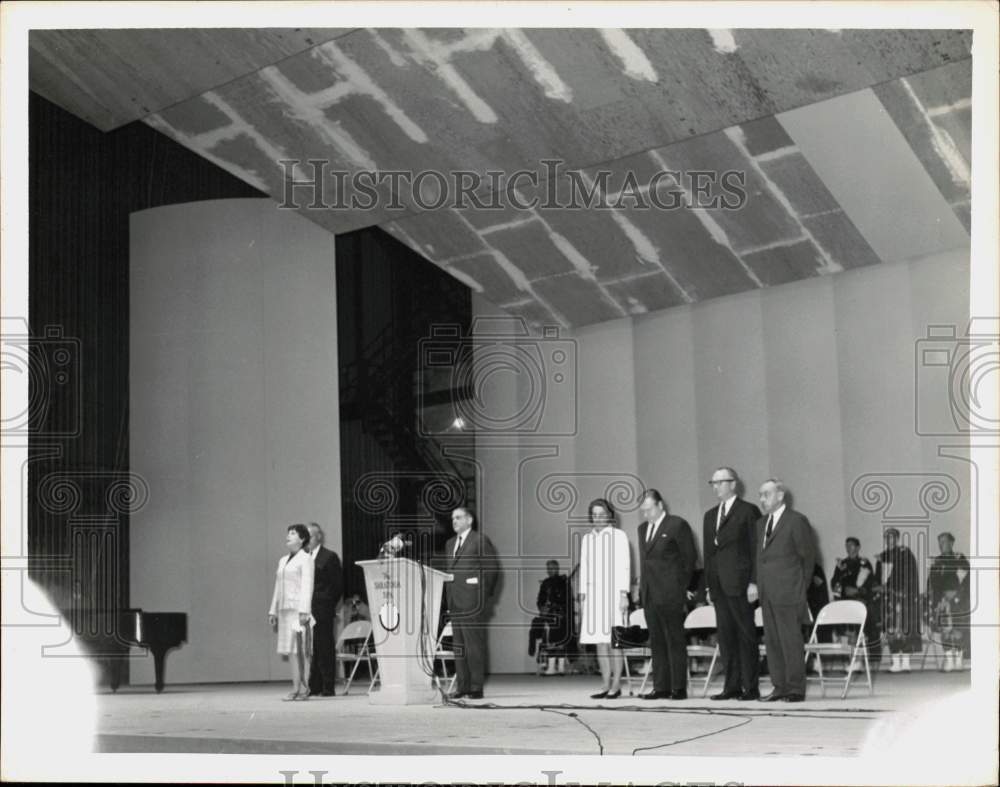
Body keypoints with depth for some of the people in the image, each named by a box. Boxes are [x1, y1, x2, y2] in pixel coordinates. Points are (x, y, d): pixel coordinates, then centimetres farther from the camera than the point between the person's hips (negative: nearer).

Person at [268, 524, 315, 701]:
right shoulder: (283, 561, 20)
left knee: (301, 649, -9)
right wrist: (273, 611, 17)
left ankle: (304, 688, -10)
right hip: (285, 609, 7)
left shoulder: (306, 559, -2)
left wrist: (304, 610, -17)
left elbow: (307, 586, -9)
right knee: (290, 650, 3)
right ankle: (296, 688, 4)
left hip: (299, 608, -7)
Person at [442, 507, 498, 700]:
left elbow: (490, 569, -4)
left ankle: (476, 687, -4)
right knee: (458, 646, 6)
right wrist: (449, 600, 13)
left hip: (472, 604, -7)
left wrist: (485, 595, -5)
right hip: (455, 604, 7)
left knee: (474, 644, -7)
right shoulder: (450, 543, 20)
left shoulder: (480, 541, -1)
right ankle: (462, 686, 10)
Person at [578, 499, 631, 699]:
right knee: (599, 642, 3)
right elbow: (584, 568, 16)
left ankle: (616, 684, -3)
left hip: (613, 592, -4)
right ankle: (605, 685, 6)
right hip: (593, 594, 4)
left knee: (614, 641, -6)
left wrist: (624, 594, -9)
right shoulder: (587, 539, 14)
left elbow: (625, 566, -2)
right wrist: (582, 596, 11)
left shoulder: (619, 536, 2)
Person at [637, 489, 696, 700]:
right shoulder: (643, 529, 17)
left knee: (675, 641, -3)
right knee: (657, 643, 7)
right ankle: (661, 687, 10)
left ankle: (679, 688, -1)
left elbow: (690, 557, -2)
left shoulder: (677, 525, -4)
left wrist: (681, 587, -2)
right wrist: (642, 586, 11)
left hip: (670, 595, -7)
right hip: (649, 595, 7)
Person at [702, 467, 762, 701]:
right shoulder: (710, 515, 18)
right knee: (725, 636, 7)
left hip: (740, 583, -6)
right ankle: (731, 686, 11)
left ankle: (750, 687, 0)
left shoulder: (748, 511, -2)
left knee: (745, 635, -3)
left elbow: (755, 548, -6)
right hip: (719, 585, 6)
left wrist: (754, 583, -13)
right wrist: (708, 585, 12)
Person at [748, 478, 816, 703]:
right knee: (772, 641, 7)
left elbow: (808, 556, -1)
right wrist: (753, 582, 5)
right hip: (767, 593, 7)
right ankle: (780, 687, 12)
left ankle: (796, 689, 0)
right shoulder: (761, 523, 17)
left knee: (791, 640, -5)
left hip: (788, 593, -7)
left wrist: (800, 586, 1)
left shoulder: (796, 521, -5)